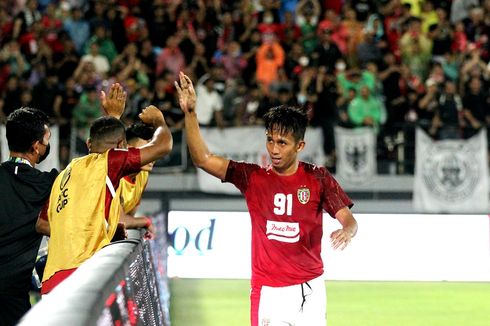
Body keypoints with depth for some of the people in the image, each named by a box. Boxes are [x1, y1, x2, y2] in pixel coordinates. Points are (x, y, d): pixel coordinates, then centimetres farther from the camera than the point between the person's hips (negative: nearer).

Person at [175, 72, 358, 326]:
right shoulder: (253, 177, 2)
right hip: (267, 292, 1)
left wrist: (346, 232, -28)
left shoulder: (317, 179, 0)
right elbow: (203, 159, -4)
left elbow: (348, 219, -4)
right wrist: (190, 113, -14)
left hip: (308, 289, -1)